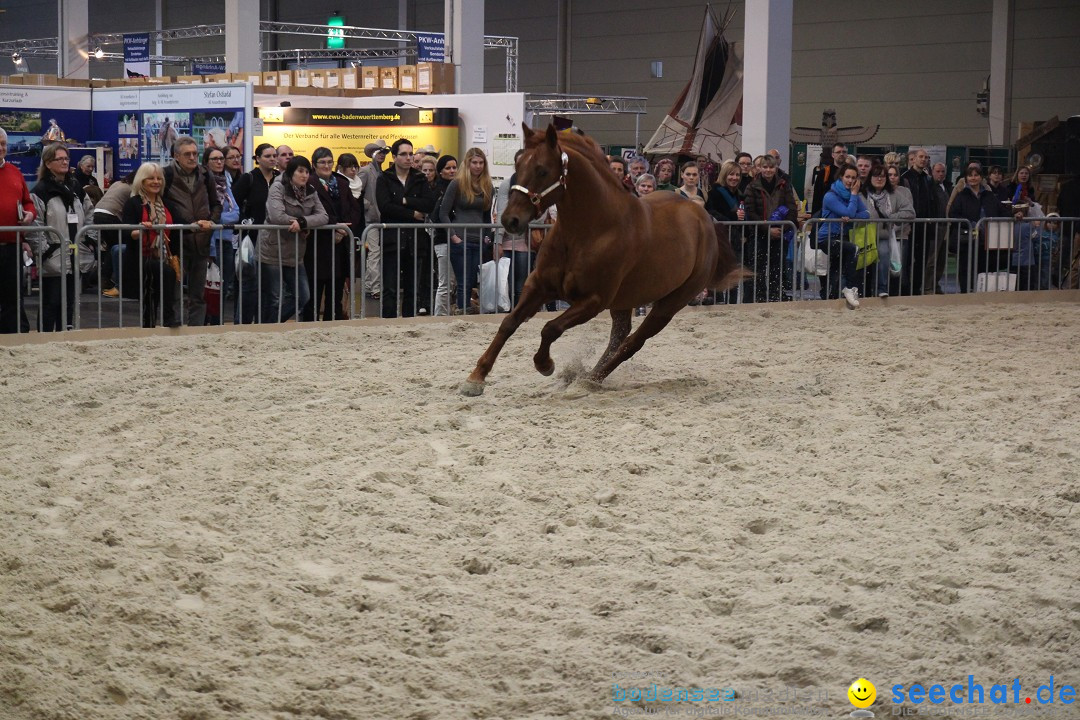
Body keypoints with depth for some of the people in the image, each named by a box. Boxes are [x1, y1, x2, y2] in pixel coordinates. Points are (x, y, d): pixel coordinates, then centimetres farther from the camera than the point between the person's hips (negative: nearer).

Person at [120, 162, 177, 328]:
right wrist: (141, 231, -30)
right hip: (142, 258, -6)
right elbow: (127, 235, -11)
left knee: (154, 300, 4)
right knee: (168, 272, -32)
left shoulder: (164, 203, 16)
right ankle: (168, 316, -31)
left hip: (162, 258, 6)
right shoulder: (133, 203, -2)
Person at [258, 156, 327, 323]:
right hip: (272, 254, -7)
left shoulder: (310, 192, 8)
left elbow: (323, 217, -6)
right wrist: (302, 223, -14)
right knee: (274, 300, 0)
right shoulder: (278, 188, -10)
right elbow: (276, 216, -25)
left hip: (295, 256, 7)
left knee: (302, 297, 8)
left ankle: (273, 323, 24)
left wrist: (302, 222, -23)